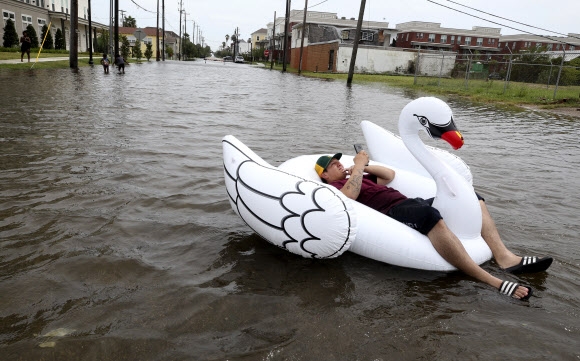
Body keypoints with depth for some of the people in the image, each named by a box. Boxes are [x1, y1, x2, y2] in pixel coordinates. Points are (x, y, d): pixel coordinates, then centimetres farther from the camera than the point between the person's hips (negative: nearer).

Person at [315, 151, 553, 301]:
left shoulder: (361, 178, 33)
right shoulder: (332, 188, 6)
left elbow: (390, 174, 33)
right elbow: (350, 196, -18)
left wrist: (363, 167, 23)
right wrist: (358, 166, -5)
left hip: (410, 203, 10)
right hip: (391, 213, -10)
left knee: (473, 199, 8)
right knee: (431, 216, -42)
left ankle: (504, 257, -11)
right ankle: (491, 282, -40)